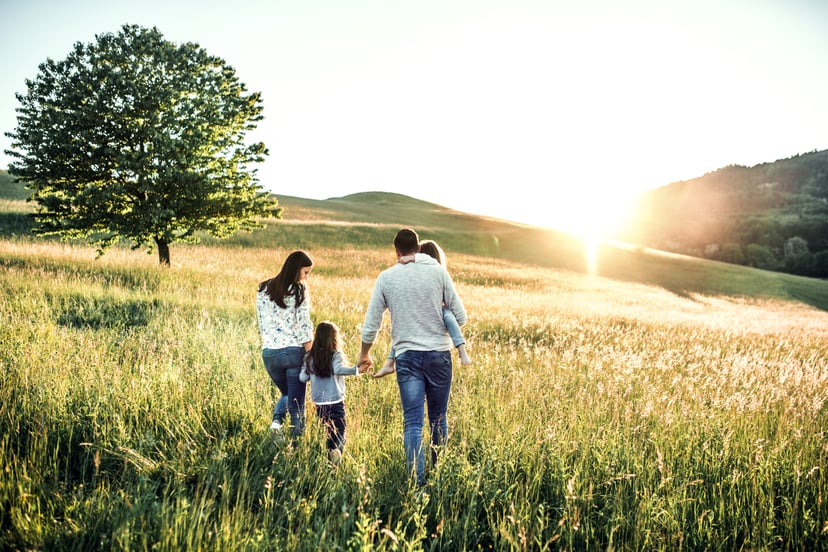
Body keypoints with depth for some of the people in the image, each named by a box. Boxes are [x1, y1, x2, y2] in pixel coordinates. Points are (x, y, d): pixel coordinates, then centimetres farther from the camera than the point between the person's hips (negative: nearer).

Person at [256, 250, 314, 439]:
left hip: (269, 352, 4)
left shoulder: (263, 290, 7)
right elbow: (304, 324, -9)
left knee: (286, 393, 26)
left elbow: (262, 324, 9)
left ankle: (277, 420, 0)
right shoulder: (299, 291, -7)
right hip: (294, 351, -4)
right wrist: (310, 354, -2)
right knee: (297, 402, 7)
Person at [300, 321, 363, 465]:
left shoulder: (310, 357, 4)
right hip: (336, 402, -4)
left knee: (329, 432, 16)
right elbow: (338, 369, -27)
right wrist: (356, 370, -30)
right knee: (340, 432, -1)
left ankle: (329, 458, 8)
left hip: (319, 403, 4)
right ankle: (336, 450, -28)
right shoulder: (336, 355, -9)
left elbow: (303, 377, 1)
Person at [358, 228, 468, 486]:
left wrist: (365, 354, 23)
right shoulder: (438, 271, 1)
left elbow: (371, 324, 6)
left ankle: (417, 481, -8)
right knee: (438, 419, 15)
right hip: (439, 354, 1)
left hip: (407, 356, 0)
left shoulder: (386, 277, 2)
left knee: (412, 422, 0)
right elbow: (460, 316, 2)